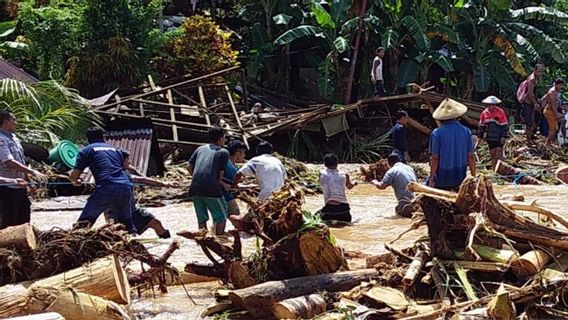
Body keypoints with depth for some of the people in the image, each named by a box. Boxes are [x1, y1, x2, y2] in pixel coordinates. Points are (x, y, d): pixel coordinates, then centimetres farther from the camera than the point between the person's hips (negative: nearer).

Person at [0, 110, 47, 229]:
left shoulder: (13, 138, 12)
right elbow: (10, 163, -26)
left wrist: (28, 177, 19)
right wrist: (33, 172, -29)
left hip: (20, 186, 9)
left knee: (23, 219, 16)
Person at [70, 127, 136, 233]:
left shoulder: (86, 151, 15)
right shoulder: (115, 149, 28)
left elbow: (73, 176, 11)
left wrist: (75, 181, 33)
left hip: (106, 189, -4)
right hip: (126, 187, 4)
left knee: (83, 223, 4)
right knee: (126, 222, 23)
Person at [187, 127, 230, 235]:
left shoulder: (200, 149, 20)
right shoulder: (224, 152, 8)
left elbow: (190, 167, 13)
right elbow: (221, 173, 1)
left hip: (195, 188, 5)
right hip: (211, 188, -5)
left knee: (201, 219, 14)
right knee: (221, 216, 9)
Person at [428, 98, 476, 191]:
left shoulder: (437, 133, -9)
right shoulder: (466, 132, 0)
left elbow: (435, 158, -10)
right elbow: (471, 157, 2)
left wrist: (431, 180, -5)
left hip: (442, 179, -3)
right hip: (460, 179, 3)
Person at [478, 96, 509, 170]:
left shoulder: (500, 112, -11)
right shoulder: (484, 113, 3)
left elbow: (505, 125, -9)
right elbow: (481, 125, 14)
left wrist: (504, 136, -13)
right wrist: (480, 136, 13)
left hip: (499, 137, -4)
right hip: (490, 137, 4)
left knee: (499, 153, -9)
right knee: (493, 153, 9)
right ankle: (493, 168, 16)